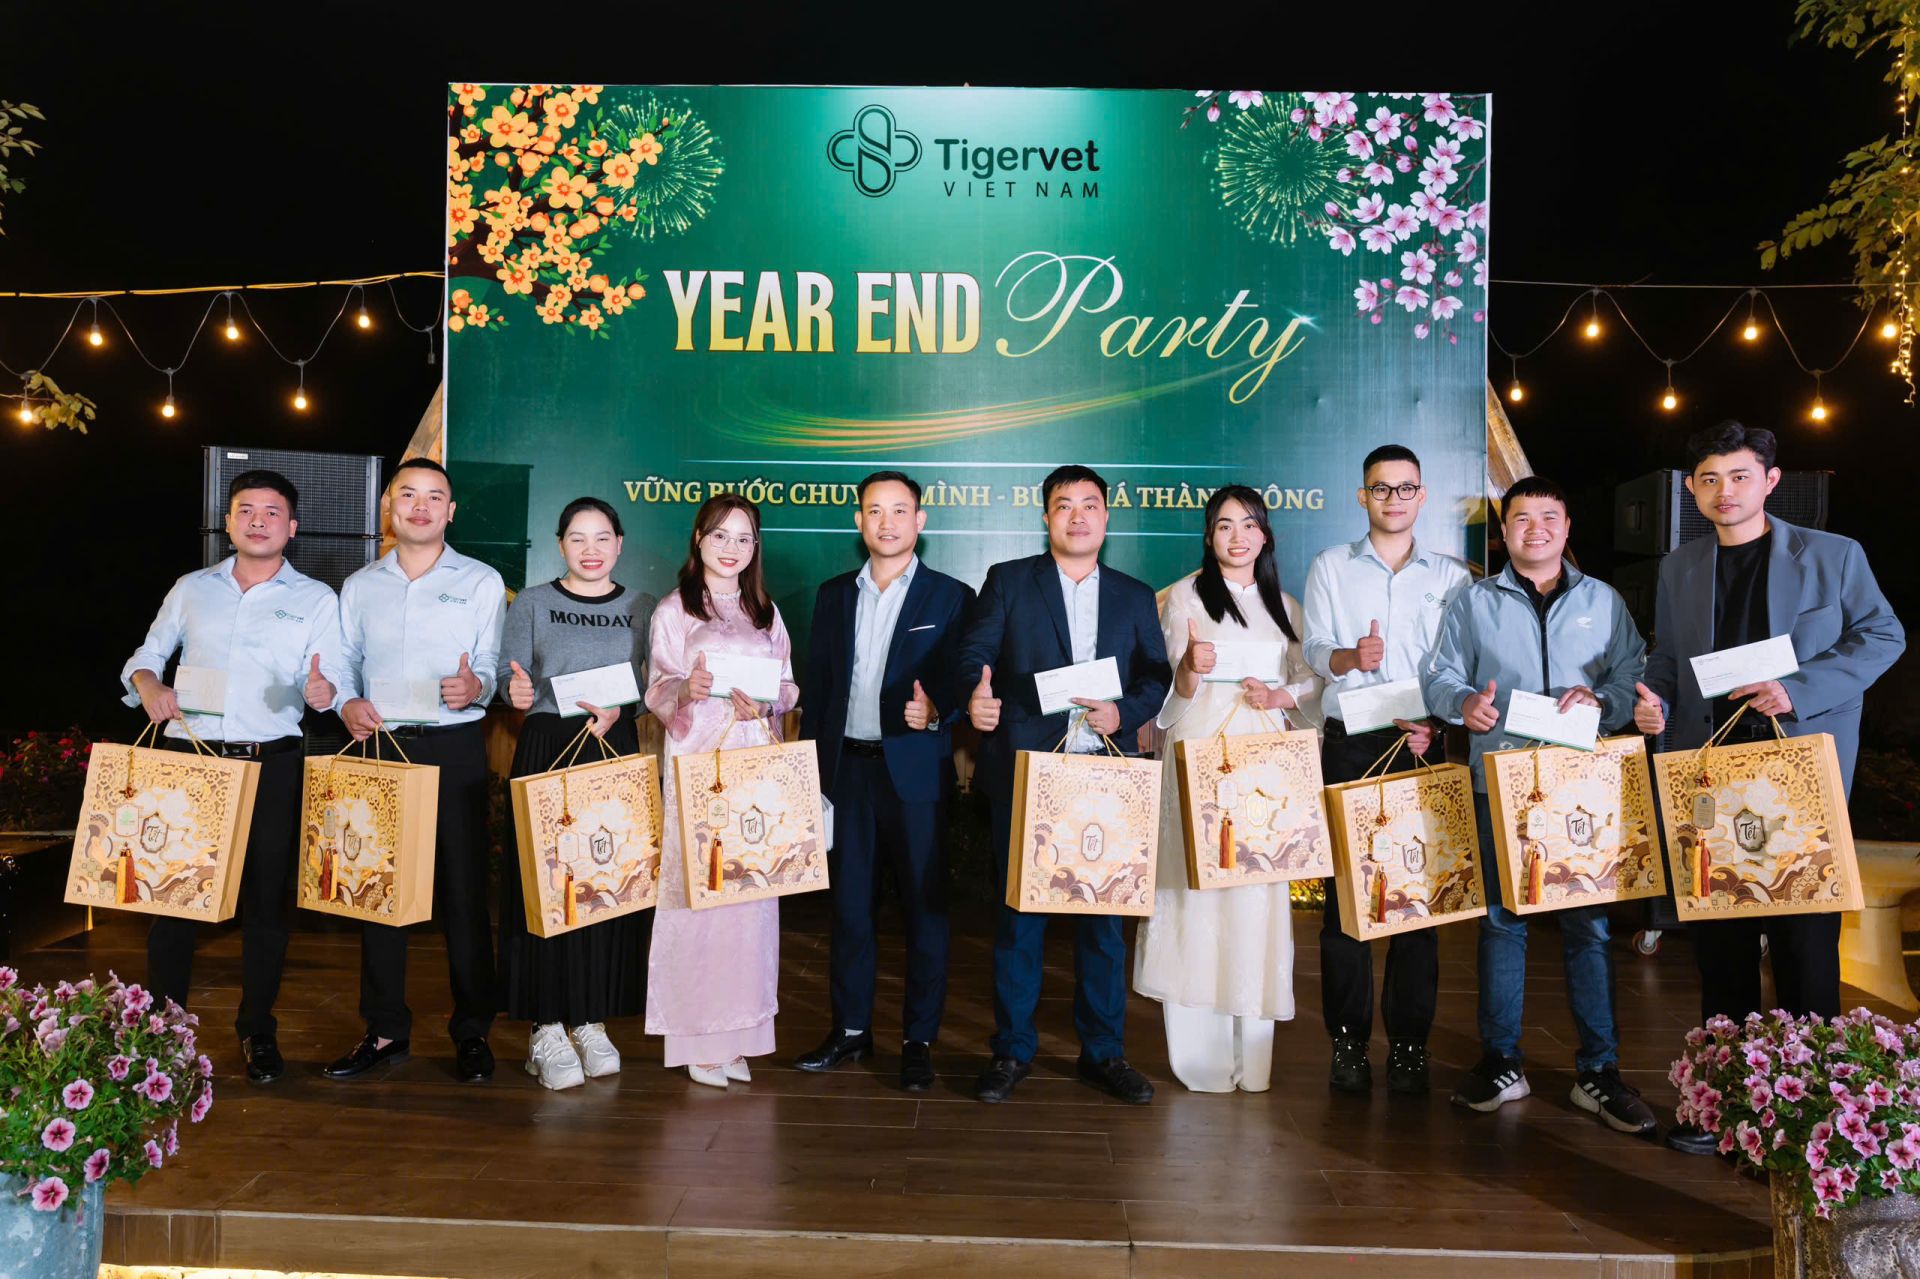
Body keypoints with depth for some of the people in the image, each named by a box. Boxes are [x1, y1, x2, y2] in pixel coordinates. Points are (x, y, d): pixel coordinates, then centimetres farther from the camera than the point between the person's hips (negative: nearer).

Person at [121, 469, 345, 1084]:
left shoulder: (316, 598, 6)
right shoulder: (192, 588, 12)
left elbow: (328, 683, -1)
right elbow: (146, 655, 16)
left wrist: (321, 691, -24)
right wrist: (149, 687, -6)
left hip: (272, 763, -1)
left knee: (268, 899, 3)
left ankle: (258, 1029, 17)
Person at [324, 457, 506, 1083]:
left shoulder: (482, 582, 5)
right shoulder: (359, 586, 14)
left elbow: (494, 669, 0)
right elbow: (343, 664, 15)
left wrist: (475, 688, -23)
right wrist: (347, 703, -7)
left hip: (455, 749, -3)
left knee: (463, 887, -1)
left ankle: (472, 1031, 10)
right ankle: (385, 1028, 18)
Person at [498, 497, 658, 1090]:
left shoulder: (642, 608, 10)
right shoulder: (531, 603, 6)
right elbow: (508, 676, -1)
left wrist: (617, 712, -13)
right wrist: (516, 692, -23)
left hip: (615, 754, 2)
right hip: (547, 752, -2)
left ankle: (592, 1021, 15)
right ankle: (548, 1028, 6)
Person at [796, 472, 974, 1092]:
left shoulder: (951, 597, 1)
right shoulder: (834, 595, 11)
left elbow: (964, 684, -3)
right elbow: (816, 685, 12)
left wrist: (937, 712, -24)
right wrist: (811, 766, 6)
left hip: (916, 769, -3)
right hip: (846, 766, 4)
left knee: (924, 905, 3)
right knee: (848, 901, 10)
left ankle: (918, 1040, 14)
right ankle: (851, 1028, 23)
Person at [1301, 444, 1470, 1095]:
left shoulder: (1451, 575, 11)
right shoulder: (1330, 567, 10)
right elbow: (1314, 650, 0)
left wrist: (1434, 725, -11)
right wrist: (1350, 657, -22)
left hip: (1424, 747, 1)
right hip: (1350, 744, 0)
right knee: (1345, 888, 0)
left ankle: (1409, 1043, 10)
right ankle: (1348, 1040, 8)